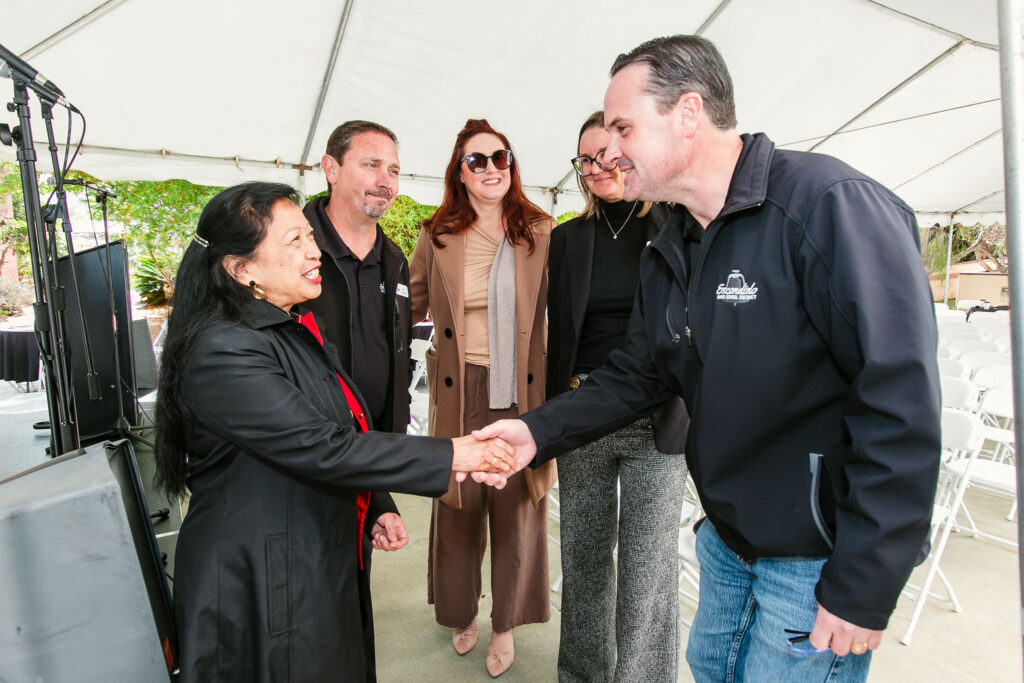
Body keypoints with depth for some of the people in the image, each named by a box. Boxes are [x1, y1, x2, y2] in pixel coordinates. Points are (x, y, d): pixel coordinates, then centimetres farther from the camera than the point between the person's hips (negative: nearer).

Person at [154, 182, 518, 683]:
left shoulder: (294, 333, 8)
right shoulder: (221, 351, -22)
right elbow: (320, 448, -27)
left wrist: (374, 508, 9)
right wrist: (450, 457, -22)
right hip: (262, 591, -8)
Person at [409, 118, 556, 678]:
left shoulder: (541, 233, 0)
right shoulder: (437, 237, 2)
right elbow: (408, 308, 10)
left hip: (521, 392, 0)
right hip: (459, 393, 1)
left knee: (517, 506, 10)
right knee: (458, 504, 12)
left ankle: (505, 625, 33)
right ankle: (461, 613, 39)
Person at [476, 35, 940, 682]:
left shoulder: (831, 204, -22)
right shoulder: (670, 252, 4)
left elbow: (902, 398, -24)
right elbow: (638, 374, 8)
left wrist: (865, 586, -21)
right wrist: (539, 431, -5)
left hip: (821, 558, -7)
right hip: (727, 535, 7)